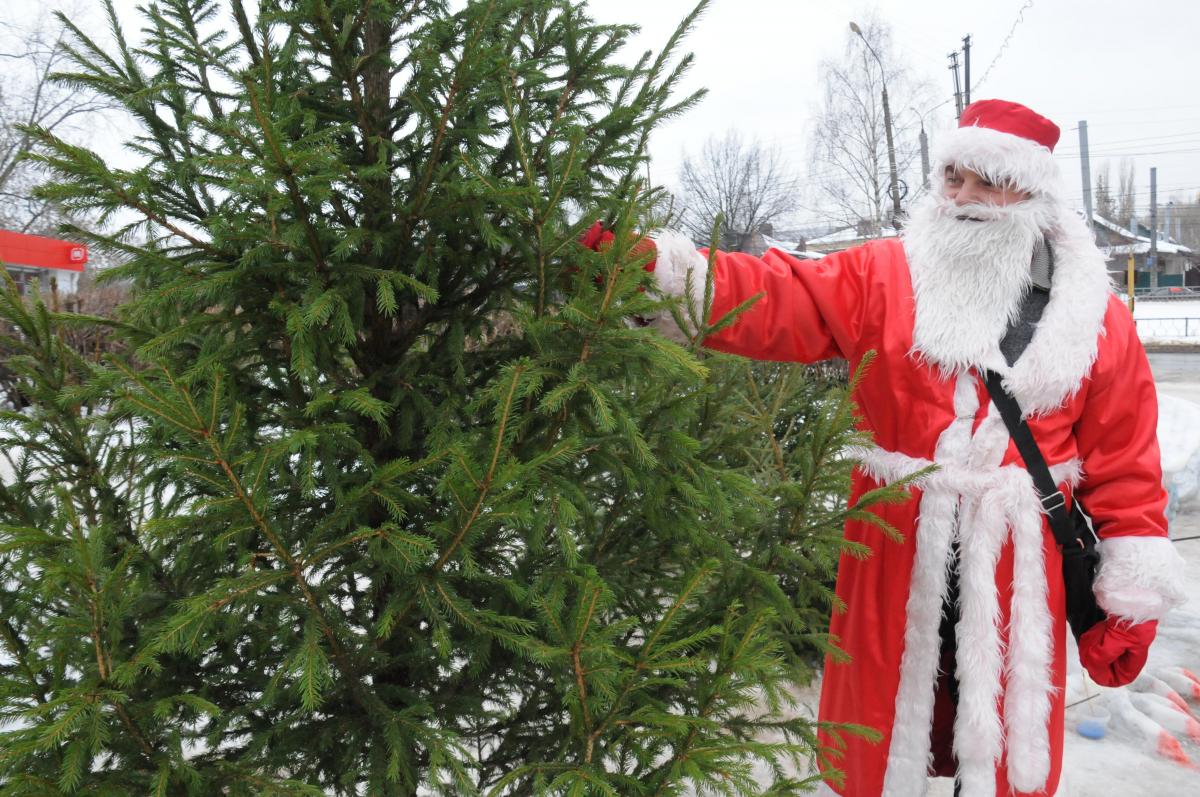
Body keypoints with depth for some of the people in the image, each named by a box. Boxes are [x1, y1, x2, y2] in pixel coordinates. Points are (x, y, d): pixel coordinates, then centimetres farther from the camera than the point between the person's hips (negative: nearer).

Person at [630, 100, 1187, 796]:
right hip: (898, 554, 0)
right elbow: (773, 300, -12)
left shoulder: (1094, 318, 2)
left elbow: (1125, 464, 3)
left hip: (1020, 569, 1)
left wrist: (1131, 597, 1)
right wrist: (659, 273, -29)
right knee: (882, 729, 13)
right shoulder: (882, 277, 0)